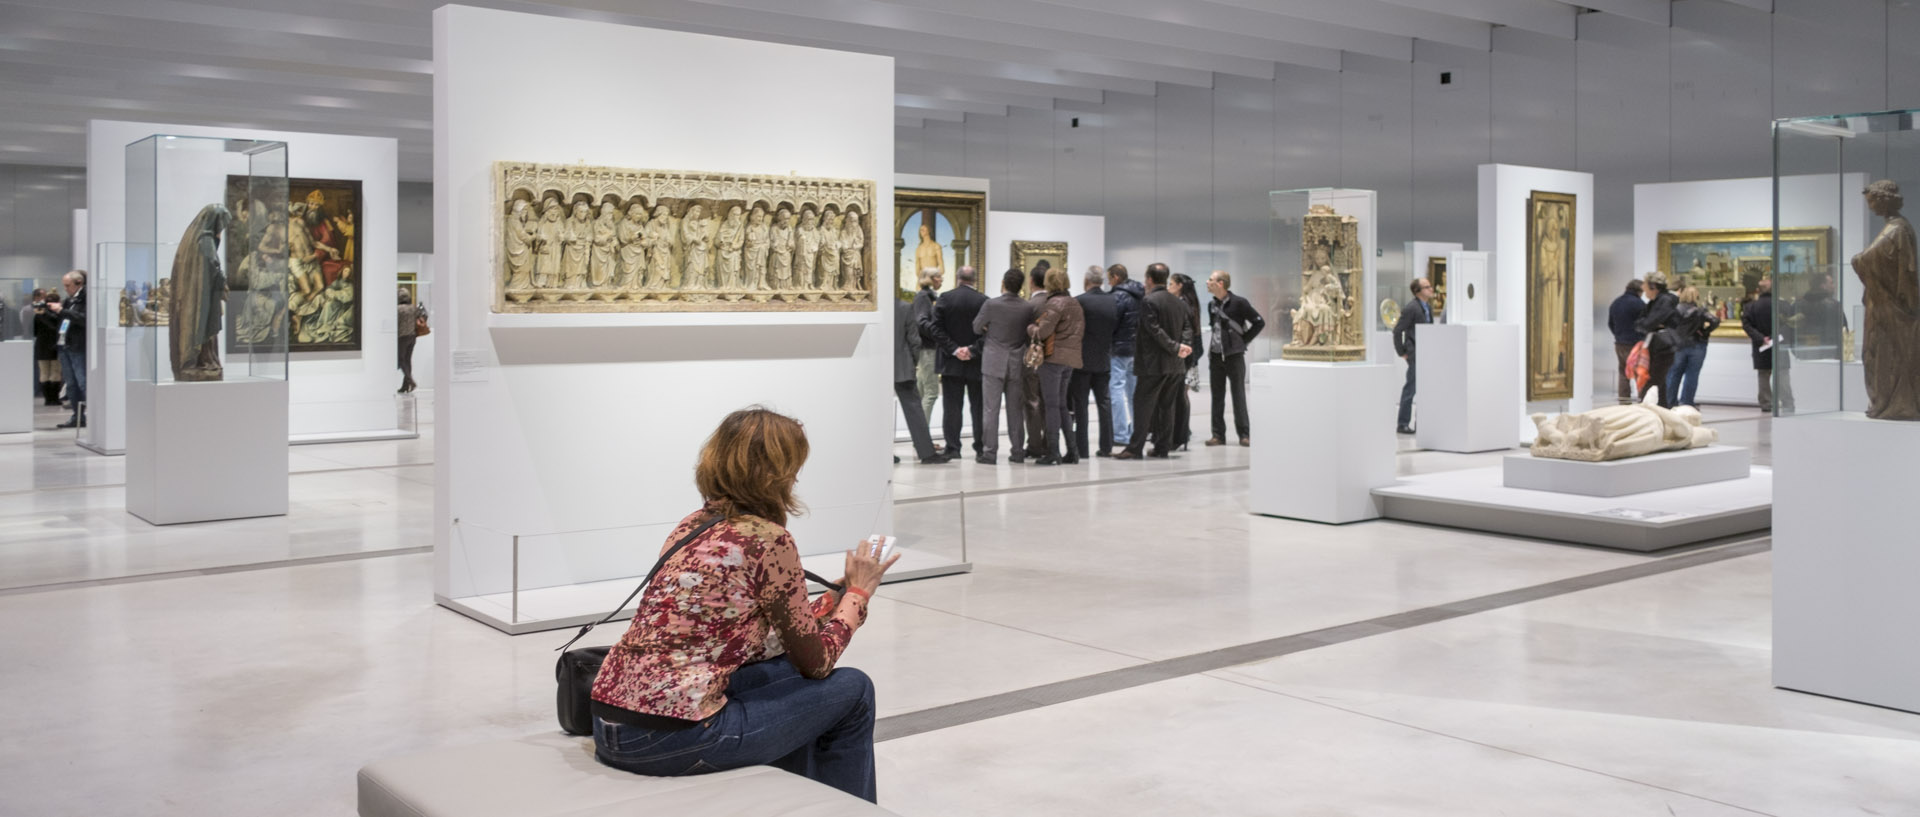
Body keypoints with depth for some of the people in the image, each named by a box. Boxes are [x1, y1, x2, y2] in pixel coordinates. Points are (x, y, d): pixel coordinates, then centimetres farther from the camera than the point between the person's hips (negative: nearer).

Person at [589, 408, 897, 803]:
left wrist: (830, 600, 24)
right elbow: (816, 662, -2)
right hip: (673, 739, -8)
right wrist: (858, 592, 11)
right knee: (852, 690, 8)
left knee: (786, 671, 26)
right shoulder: (768, 540, -11)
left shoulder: (693, 524, 12)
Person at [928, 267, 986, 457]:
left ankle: (952, 447, 3)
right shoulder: (984, 301, -5)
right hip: (977, 363, 1)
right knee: (978, 406, 10)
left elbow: (936, 328, -9)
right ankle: (981, 446, 13)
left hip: (951, 363, 0)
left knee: (952, 406, 3)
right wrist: (973, 350, -9)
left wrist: (953, 349, -10)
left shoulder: (945, 298, -5)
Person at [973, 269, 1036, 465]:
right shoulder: (1028, 308, -5)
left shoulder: (991, 305, -13)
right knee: (1016, 409, 11)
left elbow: (977, 328, 0)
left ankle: (990, 452, -1)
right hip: (1018, 364, 3)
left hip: (994, 363, -3)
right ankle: (1017, 450, 15)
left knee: (991, 409, 1)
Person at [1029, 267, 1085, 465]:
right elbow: (1081, 332, 16)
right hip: (1072, 358, 8)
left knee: (1051, 405, -5)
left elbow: (1042, 333, -16)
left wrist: (1030, 328, 3)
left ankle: (1053, 452, -6)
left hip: (1053, 357, -8)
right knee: (1062, 405, 15)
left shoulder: (1054, 304, -11)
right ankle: (1072, 450, 12)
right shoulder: (1075, 304, 14)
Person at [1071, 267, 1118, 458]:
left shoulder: (1079, 301, -15)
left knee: (1079, 405, 1)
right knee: (1104, 402, 11)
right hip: (1104, 359, 4)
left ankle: (1081, 448, 1)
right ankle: (1106, 446, 12)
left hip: (1081, 359, -4)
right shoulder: (1113, 302, 1)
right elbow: (1117, 330, 6)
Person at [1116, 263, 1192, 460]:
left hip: (1154, 364, -7)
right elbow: (1187, 327, 10)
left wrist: (1175, 347, -14)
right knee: (1166, 406, 11)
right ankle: (1163, 447, 13)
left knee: (1143, 405, -3)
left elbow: (1155, 330, -18)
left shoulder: (1148, 301, -11)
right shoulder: (1179, 302, 12)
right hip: (1175, 365, 7)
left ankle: (1135, 448, -4)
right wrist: (1183, 345, -4)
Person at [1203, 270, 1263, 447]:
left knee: (1239, 395, 0)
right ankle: (1218, 434, 11)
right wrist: (1214, 342, 7)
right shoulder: (1211, 305, 7)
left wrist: (1244, 340, -6)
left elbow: (1259, 322, -8)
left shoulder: (1239, 303, -11)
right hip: (1216, 356, 5)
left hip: (1234, 355, -5)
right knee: (1217, 397, 6)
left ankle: (1244, 434, 6)